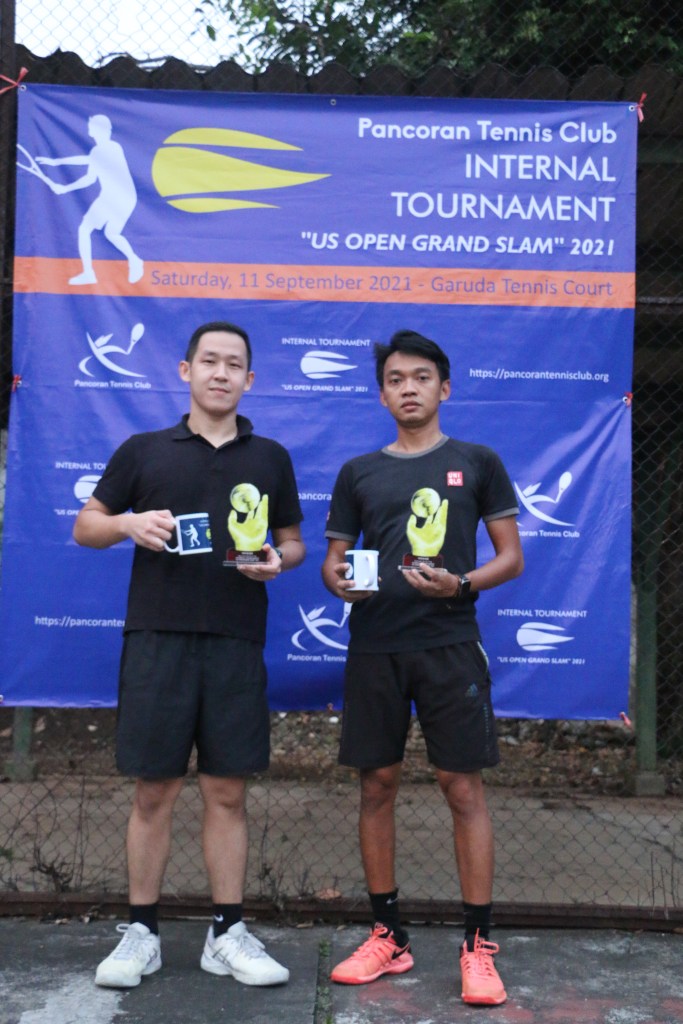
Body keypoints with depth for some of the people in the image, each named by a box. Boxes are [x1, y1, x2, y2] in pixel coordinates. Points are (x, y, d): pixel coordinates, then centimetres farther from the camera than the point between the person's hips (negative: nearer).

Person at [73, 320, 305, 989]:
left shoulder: (270, 457, 11)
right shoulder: (143, 450, 7)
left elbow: (293, 541, 16)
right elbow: (85, 526, 10)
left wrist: (276, 561, -7)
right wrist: (128, 523, -11)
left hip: (236, 643, 1)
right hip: (157, 638, -1)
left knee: (227, 790, 7)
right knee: (154, 790, 4)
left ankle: (227, 934, 18)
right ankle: (141, 931, 19)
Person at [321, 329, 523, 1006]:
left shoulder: (476, 462, 6)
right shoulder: (357, 472, 12)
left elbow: (511, 557, 5)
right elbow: (332, 558, 13)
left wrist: (460, 584, -14)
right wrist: (340, 582, -10)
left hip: (449, 644, -2)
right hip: (374, 646, 3)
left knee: (462, 786, -2)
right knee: (376, 785, 7)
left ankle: (478, 946, 10)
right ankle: (388, 937, 21)